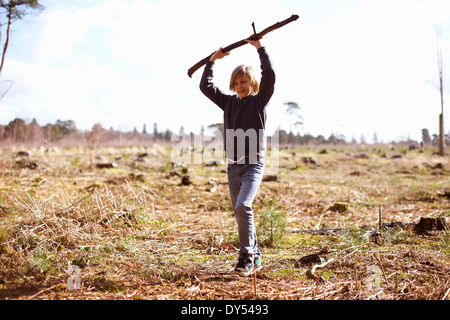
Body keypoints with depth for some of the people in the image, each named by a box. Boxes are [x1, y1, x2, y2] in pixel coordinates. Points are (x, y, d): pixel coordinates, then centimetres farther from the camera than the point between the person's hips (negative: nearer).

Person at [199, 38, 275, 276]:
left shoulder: (259, 100, 1)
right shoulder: (229, 102, 12)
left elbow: (269, 74, -13)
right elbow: (205, 87, 14)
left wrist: (259, 48, -7)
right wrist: (213, 60, 14)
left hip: (254, 163, -5)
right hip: (233, 165, 5)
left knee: (243, 206, -23)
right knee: (240, 213, 8)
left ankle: (246, 256, -11)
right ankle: (254, 258, 21)